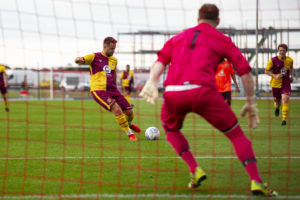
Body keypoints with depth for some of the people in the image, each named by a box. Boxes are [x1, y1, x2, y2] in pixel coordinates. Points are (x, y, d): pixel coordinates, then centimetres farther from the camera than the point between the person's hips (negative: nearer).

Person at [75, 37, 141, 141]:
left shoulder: (114, 60, 15)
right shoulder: (94, 57, -2)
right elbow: (79, 60, -12)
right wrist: (79, 59, -35)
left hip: (112, 90, 6)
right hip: (98, 91, -6)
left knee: (129, 111, 3)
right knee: (117, 109, -26)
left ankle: (129, 124, 40)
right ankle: (130, 134, -10)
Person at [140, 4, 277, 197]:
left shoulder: (178, 38, 28)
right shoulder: (222, 40, 19)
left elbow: (161, 60, 10)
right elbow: (245, 71, 12)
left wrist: (151, 82, -4)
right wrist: (251, 102, 17)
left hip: (173, 94, 2)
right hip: (203, 92, -2)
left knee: (171, 130, 33)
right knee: (236, 134, 13)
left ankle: (195, 170, 16)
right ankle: (256, 182, -2)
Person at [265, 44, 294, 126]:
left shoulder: (290, 60, -3)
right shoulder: (273, 60, -11)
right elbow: (266, 71, -4)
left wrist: (291, 76, 1)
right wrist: (275, 76, -19)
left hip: (286, 84, 0)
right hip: (276, 84, 0)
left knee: (285, 100, -18)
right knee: (277, 101, 13)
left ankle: (284, 119, -16)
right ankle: (276, 108, 53)